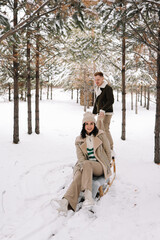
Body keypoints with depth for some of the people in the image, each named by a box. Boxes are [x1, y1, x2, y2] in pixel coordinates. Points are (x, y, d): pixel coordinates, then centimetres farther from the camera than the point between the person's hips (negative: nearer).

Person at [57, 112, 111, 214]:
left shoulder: (101, 135, 4)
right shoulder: (79, 140, 10)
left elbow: (108, 152, 9)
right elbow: (80, 157, 1)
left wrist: (105, 166, 8)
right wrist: (84, 166, -18)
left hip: (99, 166, -2)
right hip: (85, 166, 2)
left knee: (87, 164, -37)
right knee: (79, 175, -33)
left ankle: (88, 194, -50)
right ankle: (66, 201, -54)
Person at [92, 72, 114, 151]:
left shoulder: (108, 88, -10)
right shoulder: (97, 89, 16)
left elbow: (111, 101, -20)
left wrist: (103, 110, -31)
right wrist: (94, 113, 22)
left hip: (106, 113, -9)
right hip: (100, 113, 9)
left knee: (105, 130, -13)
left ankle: (110, 149, -7)